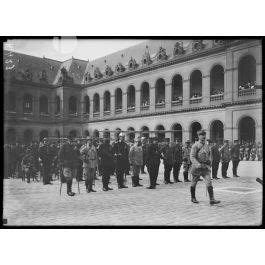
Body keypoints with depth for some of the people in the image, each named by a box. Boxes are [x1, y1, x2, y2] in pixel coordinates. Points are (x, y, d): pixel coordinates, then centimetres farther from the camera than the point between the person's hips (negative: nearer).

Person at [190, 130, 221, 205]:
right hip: (197, 167, -4)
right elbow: (192, 157, -16)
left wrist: (209, 161, 9)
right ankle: (193, 198, 28)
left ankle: (212, 199, -11)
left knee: (209, 182, -8)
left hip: (205, 167, 4)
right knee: (194, 183, 10)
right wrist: (198, 164, -28)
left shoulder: (207, 145, 8)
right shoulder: (195, 146, -10)